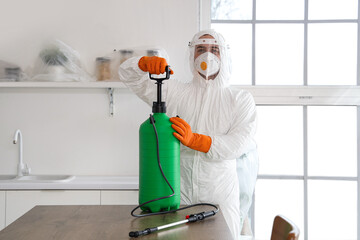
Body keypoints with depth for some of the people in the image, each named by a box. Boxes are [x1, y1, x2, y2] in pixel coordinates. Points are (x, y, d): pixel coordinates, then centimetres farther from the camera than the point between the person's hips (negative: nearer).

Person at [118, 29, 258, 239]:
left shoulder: (241, 99, 6)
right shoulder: (176, 92, 9)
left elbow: (242, 143, -9)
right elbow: (128, 74, 6)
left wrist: (194, 139, -23)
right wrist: (146, 62, -17)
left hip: (220, 195, 0)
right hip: (179, 194, 1)